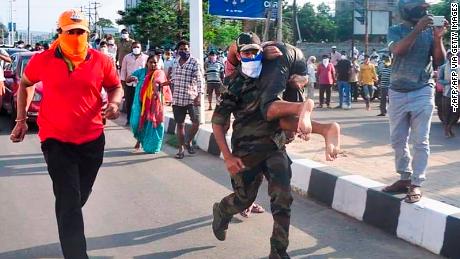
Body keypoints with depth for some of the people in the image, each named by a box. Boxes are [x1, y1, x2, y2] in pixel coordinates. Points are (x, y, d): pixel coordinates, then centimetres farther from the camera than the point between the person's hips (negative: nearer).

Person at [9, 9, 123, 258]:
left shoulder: (101, 61, -5)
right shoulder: (42, 60, -6)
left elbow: (116, 87, 10)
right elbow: (25, 84, 13)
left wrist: (114, 102, -13)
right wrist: (21, 120, 9)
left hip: (92, 139, 3)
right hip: (56, 140, -2)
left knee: (80, 197, 20)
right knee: (69, 200, -8)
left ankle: (69, 231, 50)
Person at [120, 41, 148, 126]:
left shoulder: (146, 58, 1)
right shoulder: (127, 57, 7)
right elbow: (123, 69, 9)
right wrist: (123, 81, 3)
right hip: (129, 83, 2)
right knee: (128, 102, 8)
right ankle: (129, 119, 19)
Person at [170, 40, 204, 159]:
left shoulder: (194, 62, -6)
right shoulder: (175, 63, 9)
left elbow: (200, 79, -12)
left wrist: (199, 95, -22)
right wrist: (173, 95, 16)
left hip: (192, 98, -4)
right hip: (177, 99, 4)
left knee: (196, 122, -9)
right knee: (180, 124, 7)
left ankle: (189, 142, 16)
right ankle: (181, 148, 17)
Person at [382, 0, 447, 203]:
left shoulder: (430, 31, 1)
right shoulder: (396, 31, 1)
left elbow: (439, 61, -3)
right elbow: (398, 50, -19)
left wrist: (438, 37, -16)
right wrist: (417, 29, -26)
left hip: (422, 93, -1)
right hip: (397, 93, 2)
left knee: (420, 141, -3)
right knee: (398, 140, 8)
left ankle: (416, 184, 0)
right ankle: (405, 178, 20)